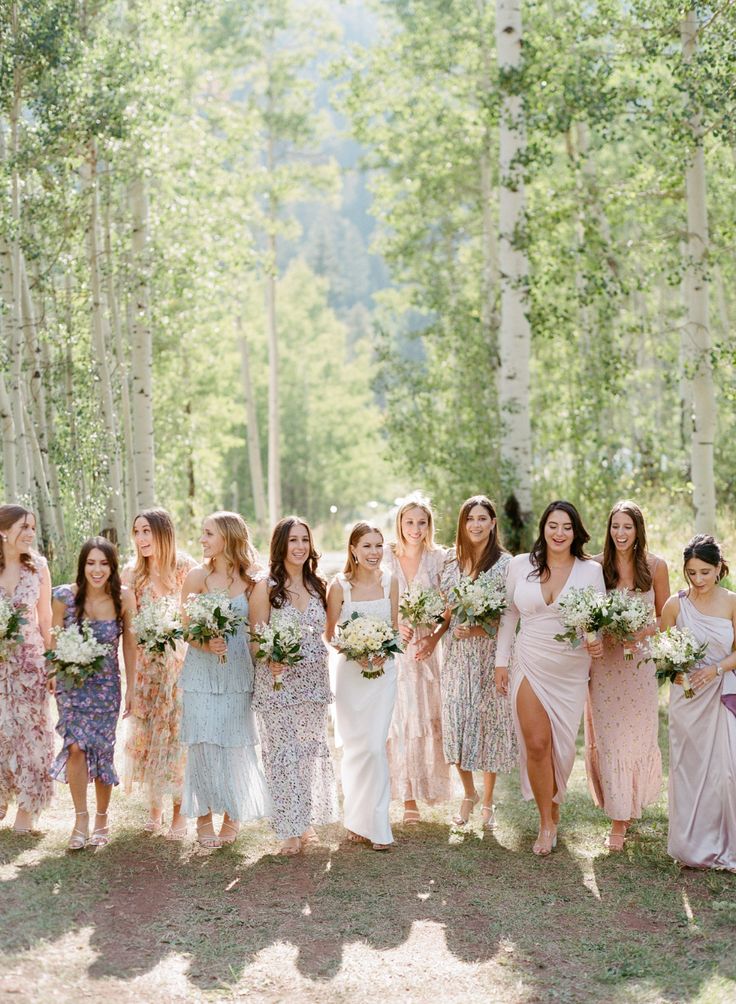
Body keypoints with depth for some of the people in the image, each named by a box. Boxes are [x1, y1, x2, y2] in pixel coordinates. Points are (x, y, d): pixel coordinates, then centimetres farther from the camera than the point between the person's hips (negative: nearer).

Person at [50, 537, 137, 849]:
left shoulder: (123, 597, -9)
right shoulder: (65, 596, -11)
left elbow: (129, 643, 1)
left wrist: (131, 687, 3)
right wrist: (54, 679, -4)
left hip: (107, 683, 1)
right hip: (72, 682, -1)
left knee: (102, 750, 5)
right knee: (76, 745, -16)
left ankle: (102, 818, 25)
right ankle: (81, 819, -2)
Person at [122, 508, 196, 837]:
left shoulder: (185, 569, -6)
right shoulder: (131, 573, 4)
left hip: (179, 662, -3)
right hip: (144, 665, 3)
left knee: (178, 732, -1)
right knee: (146, 732, 6)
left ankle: (179, 811, 8)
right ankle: (154, 807, 18)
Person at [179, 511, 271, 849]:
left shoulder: (250, 580, 2)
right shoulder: (197, 576, -1)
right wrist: (206, 644, -17)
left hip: (239, 672, 1)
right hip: (202, 672, -1)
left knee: (235, 744, 5)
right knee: (203, 743, -1)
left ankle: (233, 814, 21)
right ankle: (204, 818, 11)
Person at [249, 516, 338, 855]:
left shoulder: (318, 586, 10)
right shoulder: (266, 587, -4)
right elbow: (255, 639, -7)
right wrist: (270, 659, -24)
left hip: (314, 682, 4)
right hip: (277, 682, -4)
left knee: (311, 750, 9)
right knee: (282, 753, -3)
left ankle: (306, 820, 22)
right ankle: (289, 830, 4)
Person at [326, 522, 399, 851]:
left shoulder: (390, 582, 1)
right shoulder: (339, 585, -7)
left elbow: (395, 627, 9)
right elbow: (330, 634, -2)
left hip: (383, 669, 2)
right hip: (349, 671, -2)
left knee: (375, 746, -4)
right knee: (357, 746, 2)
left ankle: (372, 822, 6)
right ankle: (360, 820, 16)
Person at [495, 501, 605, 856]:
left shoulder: (591, 570, -2)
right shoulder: (520, 565, 1)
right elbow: (509, 615, 9)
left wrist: (598, 641, -18)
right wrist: (501, 661, 6)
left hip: (570, 671, 0)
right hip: (530, 667, 0)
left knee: (561, 745, 5)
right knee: (536, 744, -6)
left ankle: (553, 808, 28)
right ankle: (547, 823, 7)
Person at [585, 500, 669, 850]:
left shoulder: (655, 566, 0)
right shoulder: (596, 566, -1)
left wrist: (643, 632, -12)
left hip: (640, 661, 0)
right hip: (604, 661, 0)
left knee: (638, 736, 4)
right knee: (609, 738, 0)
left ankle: (632, 803, 25)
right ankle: (618, 820, 10)